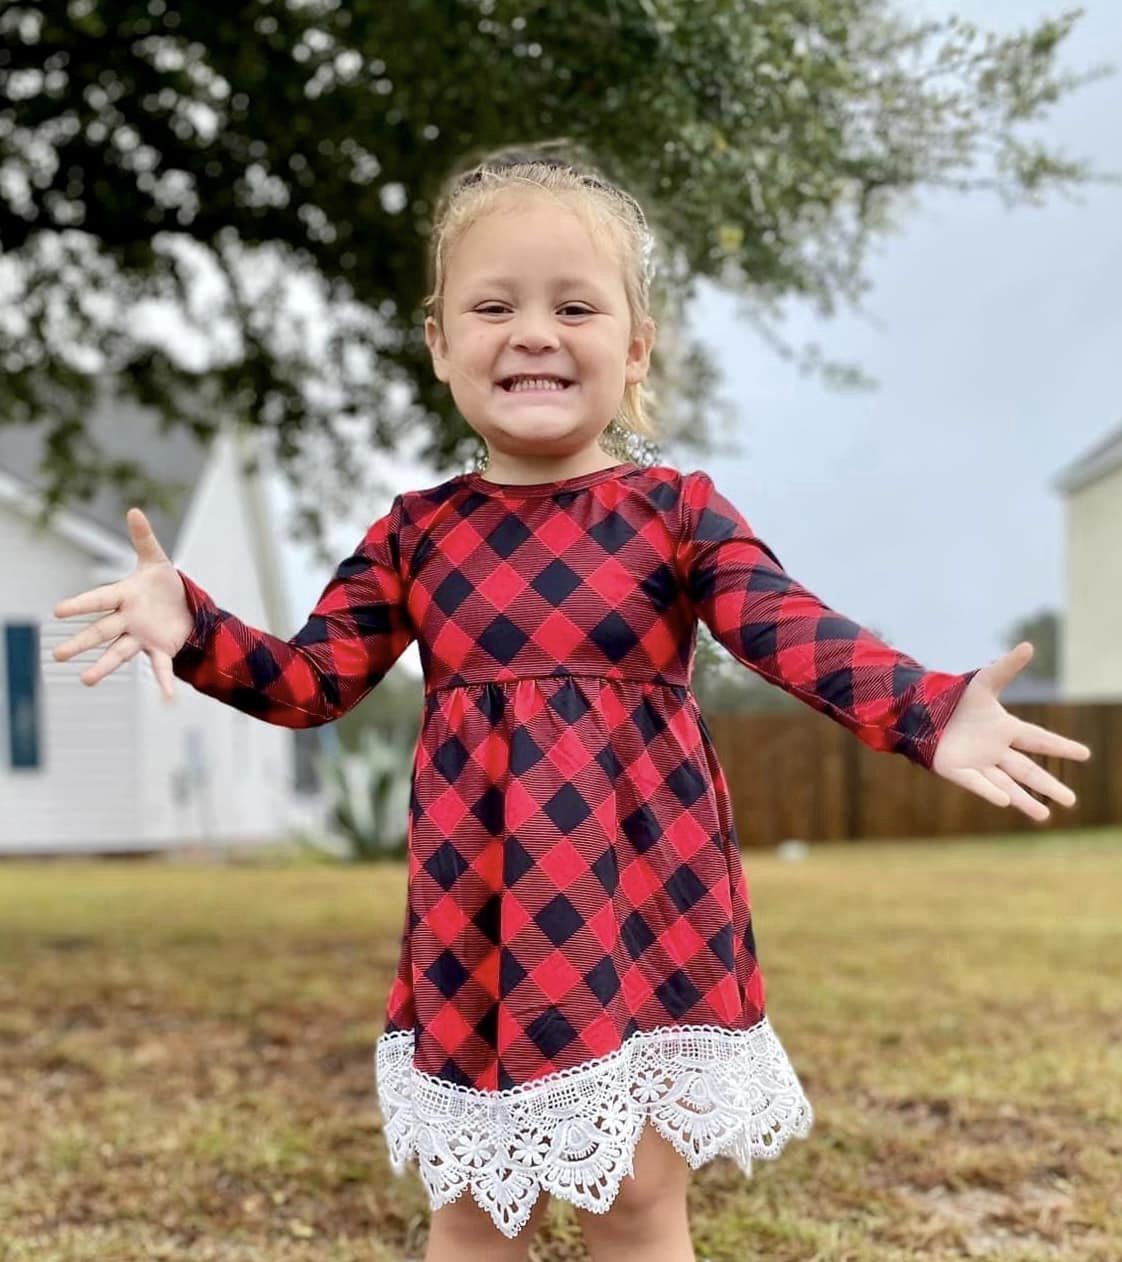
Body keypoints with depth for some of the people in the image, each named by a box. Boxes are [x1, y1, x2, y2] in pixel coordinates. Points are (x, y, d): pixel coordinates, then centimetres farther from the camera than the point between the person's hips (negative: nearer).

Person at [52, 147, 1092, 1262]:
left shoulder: (676, 510, -3)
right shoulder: (414, 533, 4)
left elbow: (800, 639, -15)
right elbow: (310, 679, 3)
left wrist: (933, 713, -32)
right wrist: (187, 626, -15)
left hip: (643, 896, -2)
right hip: (476, 910, 2)